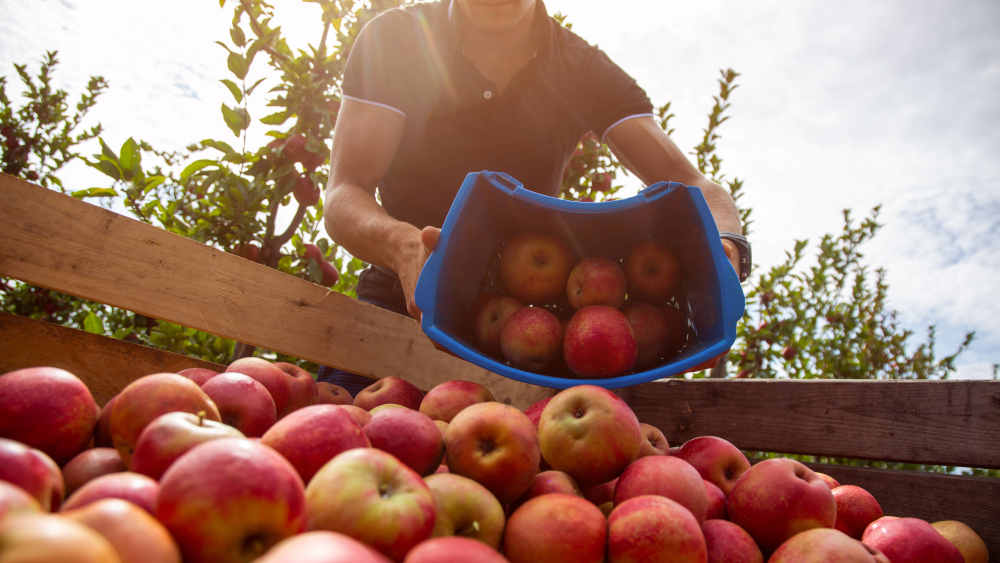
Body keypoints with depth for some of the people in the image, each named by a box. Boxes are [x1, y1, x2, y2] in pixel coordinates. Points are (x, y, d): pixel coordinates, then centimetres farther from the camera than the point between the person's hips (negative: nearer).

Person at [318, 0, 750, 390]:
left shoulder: (583, 69, -3)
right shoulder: (393, 40, -7)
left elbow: (689, 185, -11)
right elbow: (342, 197, -18)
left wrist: (722, 247, -36)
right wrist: (402, 244, -42)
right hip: (398, 306, -1)